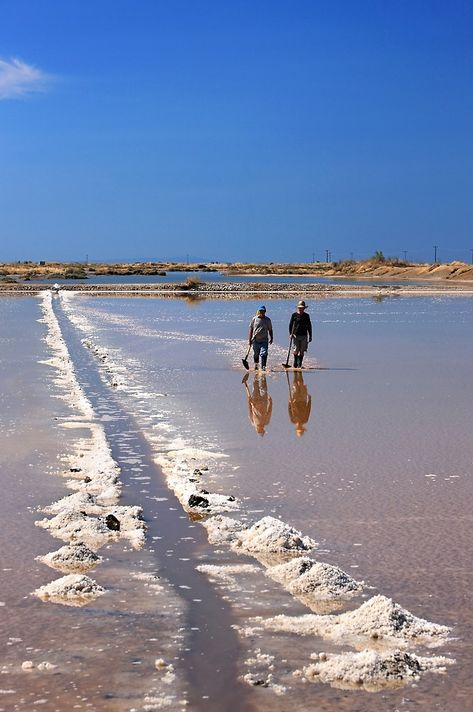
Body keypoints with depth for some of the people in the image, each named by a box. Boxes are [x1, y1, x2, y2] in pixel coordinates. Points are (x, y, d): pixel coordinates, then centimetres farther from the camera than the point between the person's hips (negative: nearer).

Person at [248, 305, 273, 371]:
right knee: (256, 354, 13)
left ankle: (263, 367, -13)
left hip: (264, 340, -1)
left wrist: (271, 338, 2)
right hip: (255, 340, 1)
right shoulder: (254, 319, 3)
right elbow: (251, 329, 5)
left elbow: (270, 330, 11)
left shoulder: (267, 320, 4)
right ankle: (256, 364, 36)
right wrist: (249, 339, 1)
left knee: (264, 353, -15)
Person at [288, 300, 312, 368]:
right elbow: (290, 325, 5)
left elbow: (309, 326, 13)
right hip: (296, 335, -2)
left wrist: (310, 336, 9)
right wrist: (290, 333, -6)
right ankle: (295, 363, 16)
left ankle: (299, 365, 3)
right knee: (296, 351, -5)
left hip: (304, 336, 2)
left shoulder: (306, 316, 9)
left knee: (302, 351, -2)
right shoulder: (294, 315, 3)